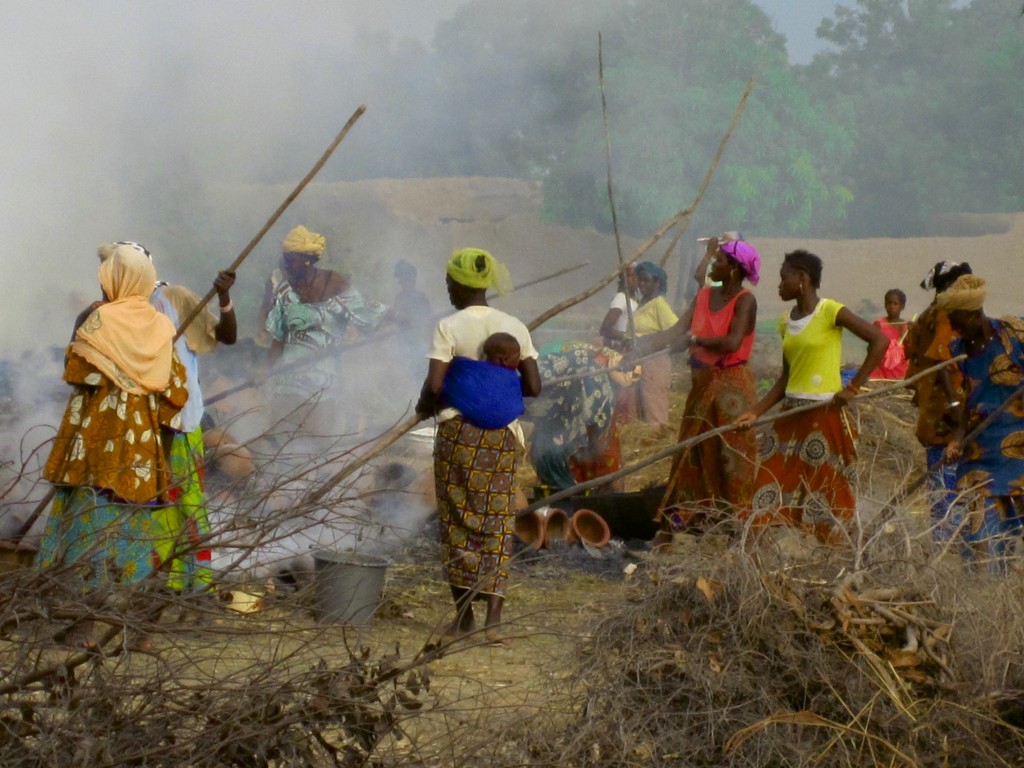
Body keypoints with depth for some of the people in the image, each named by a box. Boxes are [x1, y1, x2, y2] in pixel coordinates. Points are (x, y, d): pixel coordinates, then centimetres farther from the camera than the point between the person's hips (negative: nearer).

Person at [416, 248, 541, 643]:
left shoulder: (449, 328, -9)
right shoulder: (514, 328, 3)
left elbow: (434, 386, -15)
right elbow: (533, 387, 2)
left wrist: (424, 406, 7)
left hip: (457, 431, -3)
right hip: (502, 434, 3)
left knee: (457, 520, 9)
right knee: (496, 522, 5)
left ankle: (463, 613, 13)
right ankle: (493, 615, -5)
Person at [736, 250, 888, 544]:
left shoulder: (830, 312, -8)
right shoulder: (787, 322, 13)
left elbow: (880, 341, -12)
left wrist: (853, 387, -14)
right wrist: (756, 412, 8)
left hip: (824, 413, -7)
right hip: (790, 416, 7)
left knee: (825, 496, -3)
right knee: (770, 493, 1)